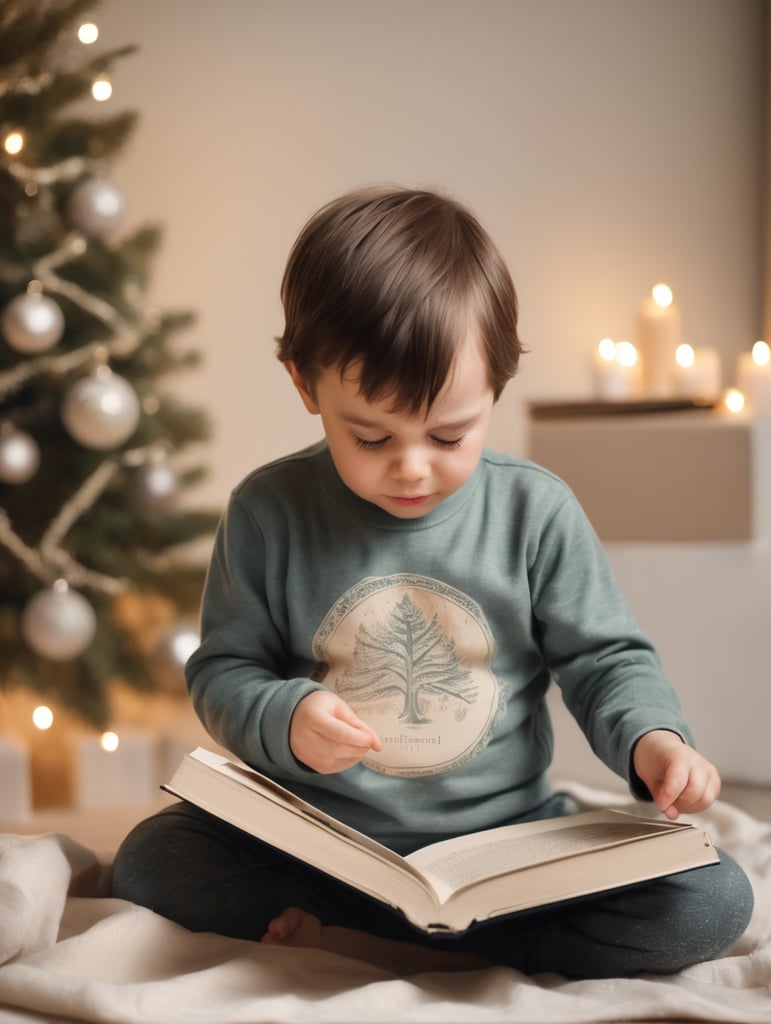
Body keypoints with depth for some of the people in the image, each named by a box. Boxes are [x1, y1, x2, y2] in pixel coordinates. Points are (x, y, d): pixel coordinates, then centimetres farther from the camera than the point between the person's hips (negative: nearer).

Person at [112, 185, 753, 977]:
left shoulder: (535, 512, -5)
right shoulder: (270, 512, -4)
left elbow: (605, 660, 1)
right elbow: (223, 671, 1)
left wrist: (651, 737, -20)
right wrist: (284, 718, -21)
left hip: (505, 839, 0)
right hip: (321, 845, 0)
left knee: (711, 902, -21)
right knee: (148, 859, -20)